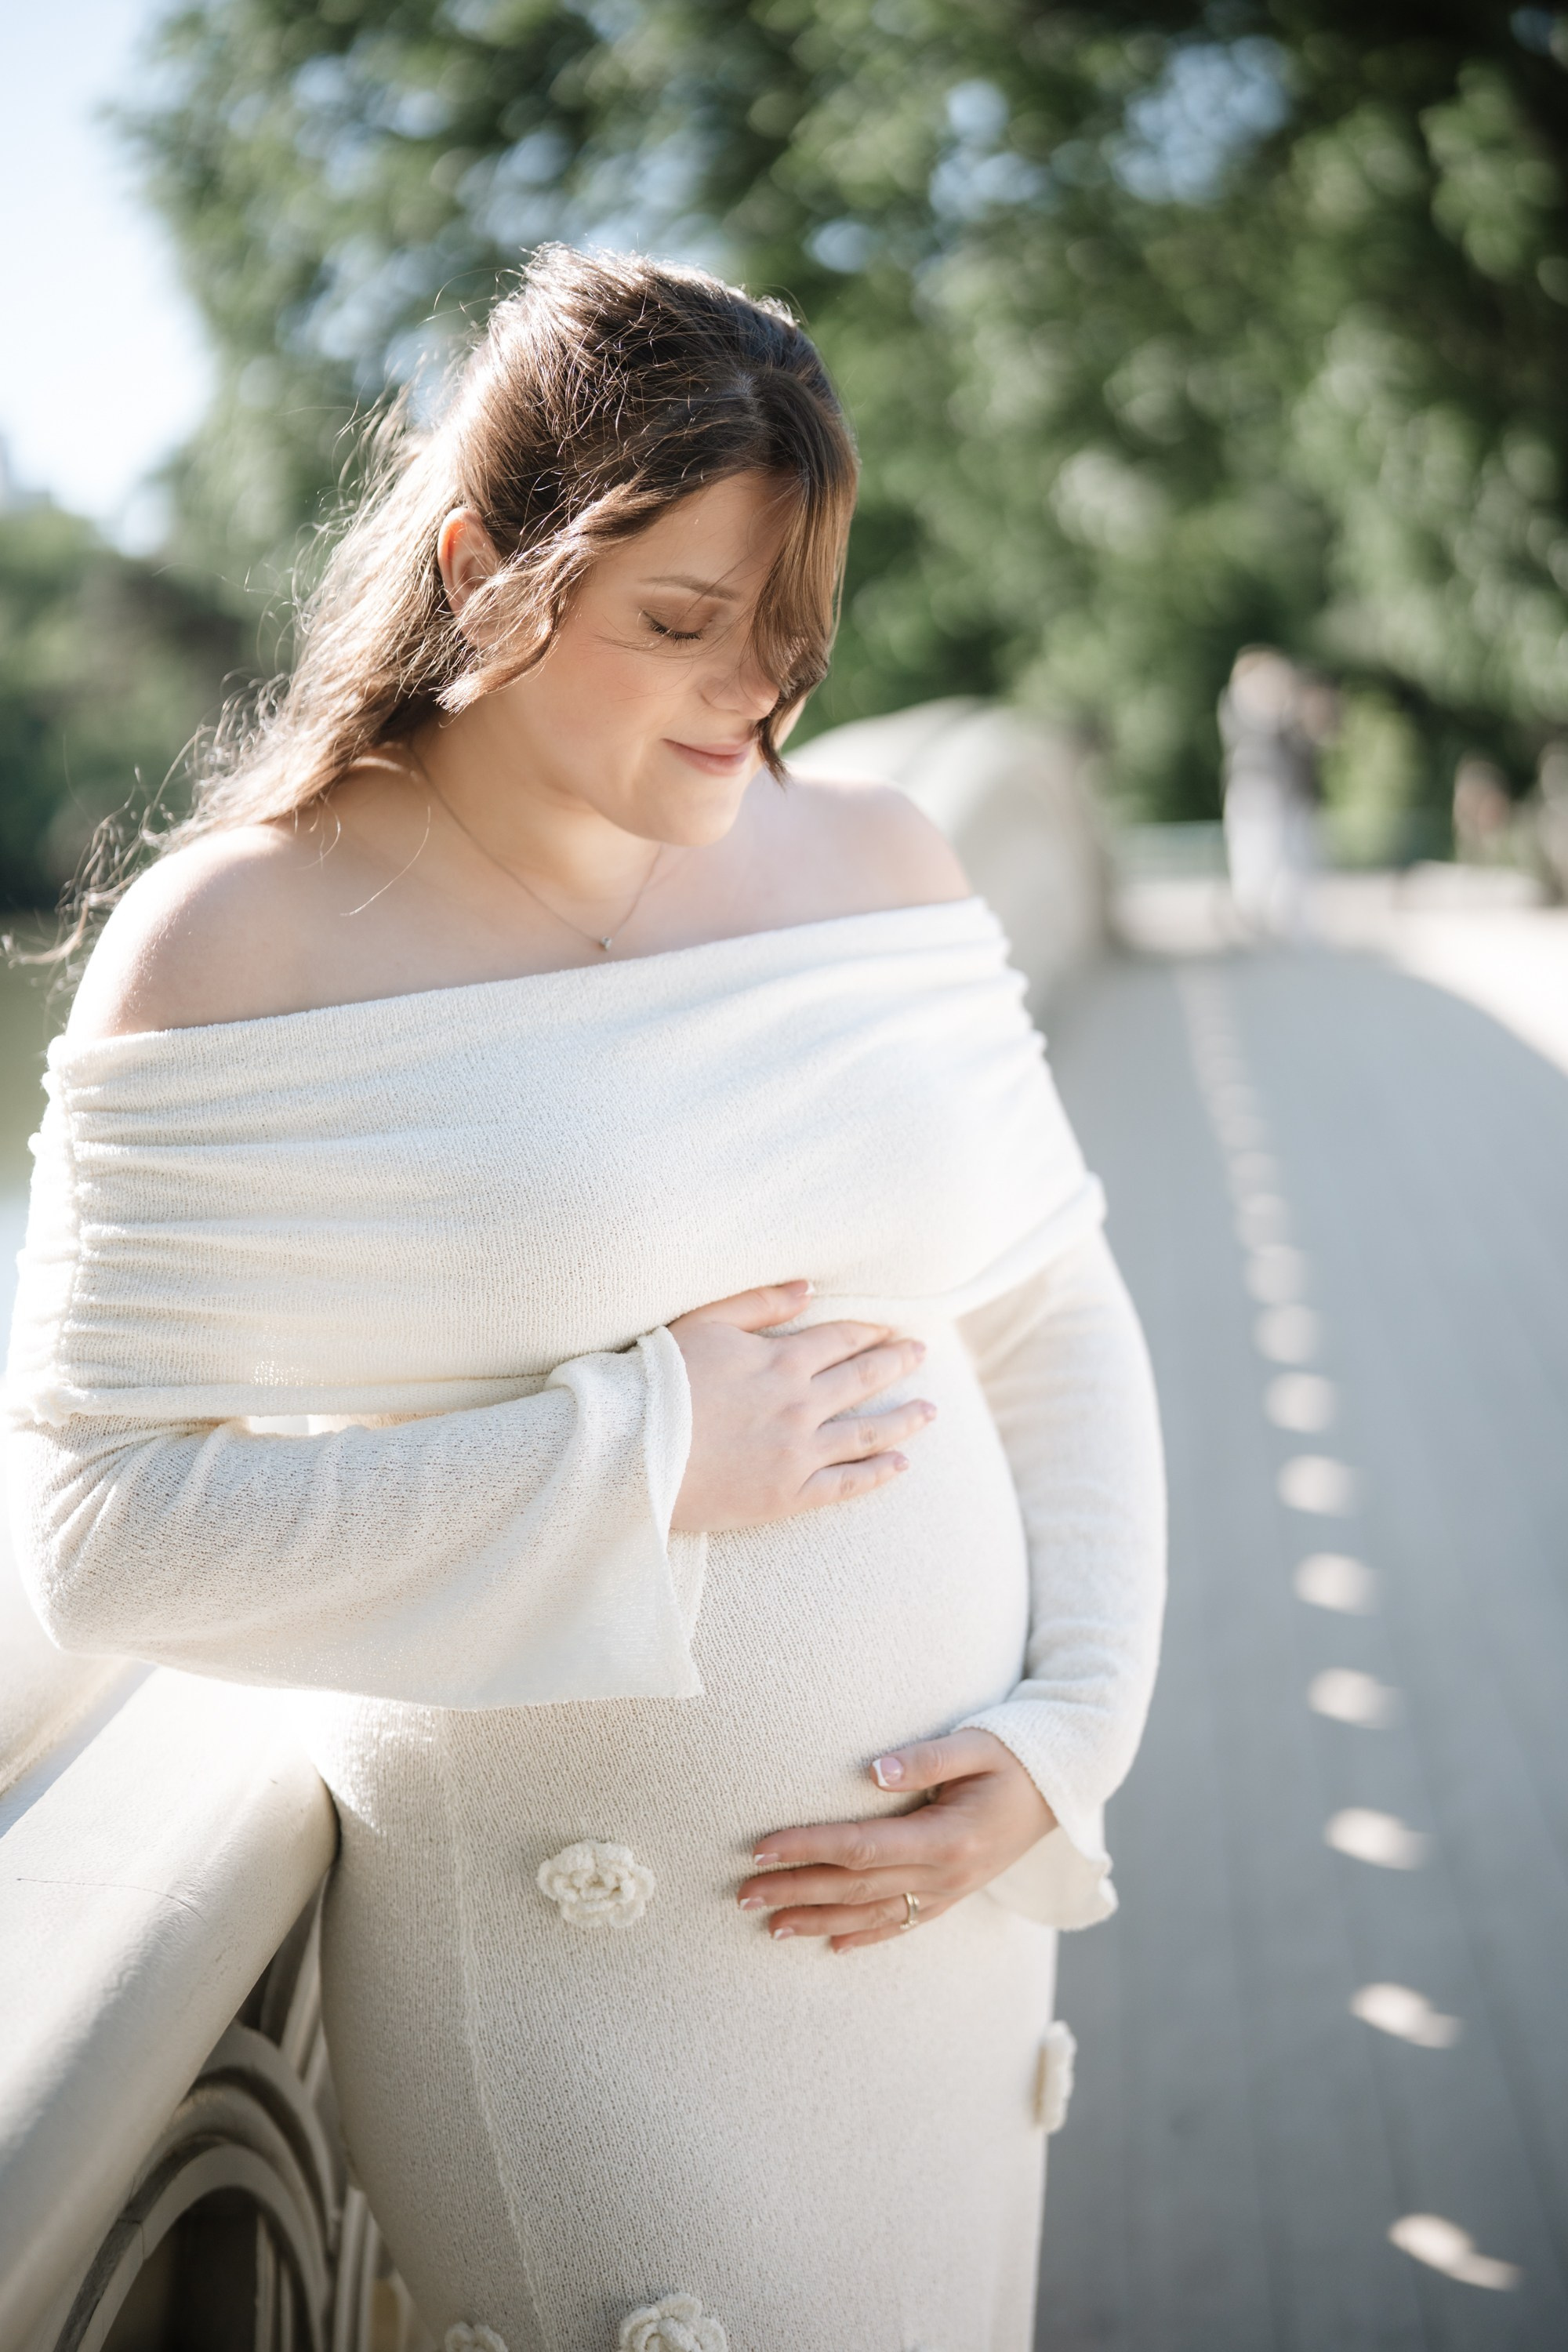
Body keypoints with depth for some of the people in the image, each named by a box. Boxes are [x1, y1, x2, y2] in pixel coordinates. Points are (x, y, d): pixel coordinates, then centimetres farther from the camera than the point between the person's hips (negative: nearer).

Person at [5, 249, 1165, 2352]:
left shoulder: (877, 866, 0)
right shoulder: (240, 947, -12)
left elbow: (1057, 1329, 7)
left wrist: (1067, 1730, -5)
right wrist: (638, 1455, -20)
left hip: (932, 1895, 5)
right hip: (566, 1953, -4)